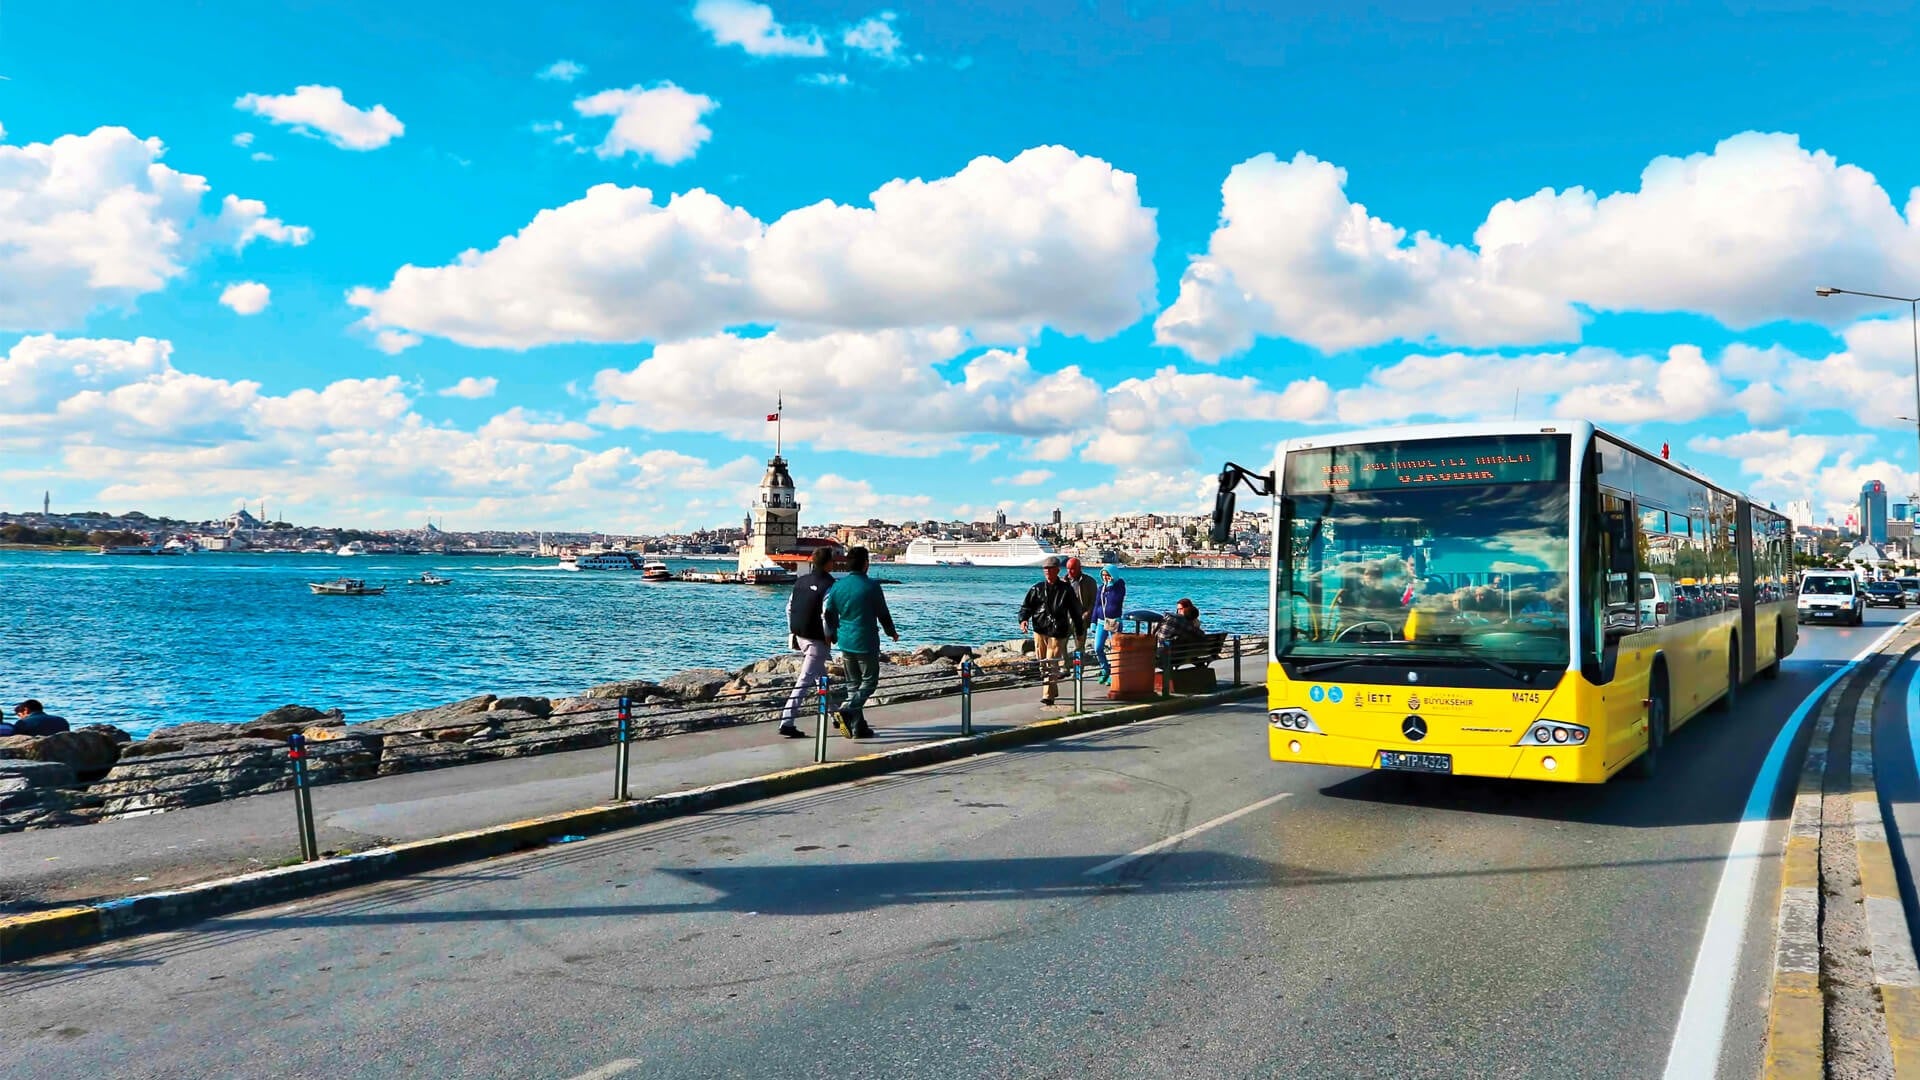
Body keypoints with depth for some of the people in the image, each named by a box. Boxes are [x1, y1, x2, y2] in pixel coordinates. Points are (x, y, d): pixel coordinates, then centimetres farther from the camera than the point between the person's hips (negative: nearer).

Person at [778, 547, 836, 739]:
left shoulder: (801, 581, 7)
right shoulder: (829, 585, -15)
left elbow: (789, 608, 12)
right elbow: (826, 614, -21)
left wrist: (792, 632, 18)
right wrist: (829, 636, -10)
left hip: (800, 636, 8)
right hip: (817, 639, -8)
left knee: (820, 676, 23)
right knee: (805, 680, -6)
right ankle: (788, 722, -10)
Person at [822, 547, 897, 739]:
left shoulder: (837, 586, 2)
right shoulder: (871, 586, -11)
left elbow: (828, 614, 7)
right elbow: (883, 614, -3)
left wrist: (834, 636, 23)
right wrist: (892, 633, 15)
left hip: (846, 643, 5)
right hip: (866, 643, -5)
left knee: (853, 684, 13)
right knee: (869, 681, 5)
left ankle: (858, 727, 14)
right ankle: (845, 712, -16)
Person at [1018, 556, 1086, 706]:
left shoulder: (1066, 589, 2)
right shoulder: (1037, 588, 7)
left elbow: (1075, 611, 8)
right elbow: (1026, 606, 5)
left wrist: (1080, 630, 10)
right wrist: (1023, 619, -14)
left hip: (1057, 632, -3)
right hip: (1039, 630, 3)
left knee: (1052, 664, -8)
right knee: (1041, 662, 9)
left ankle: (1048, 695, -8)